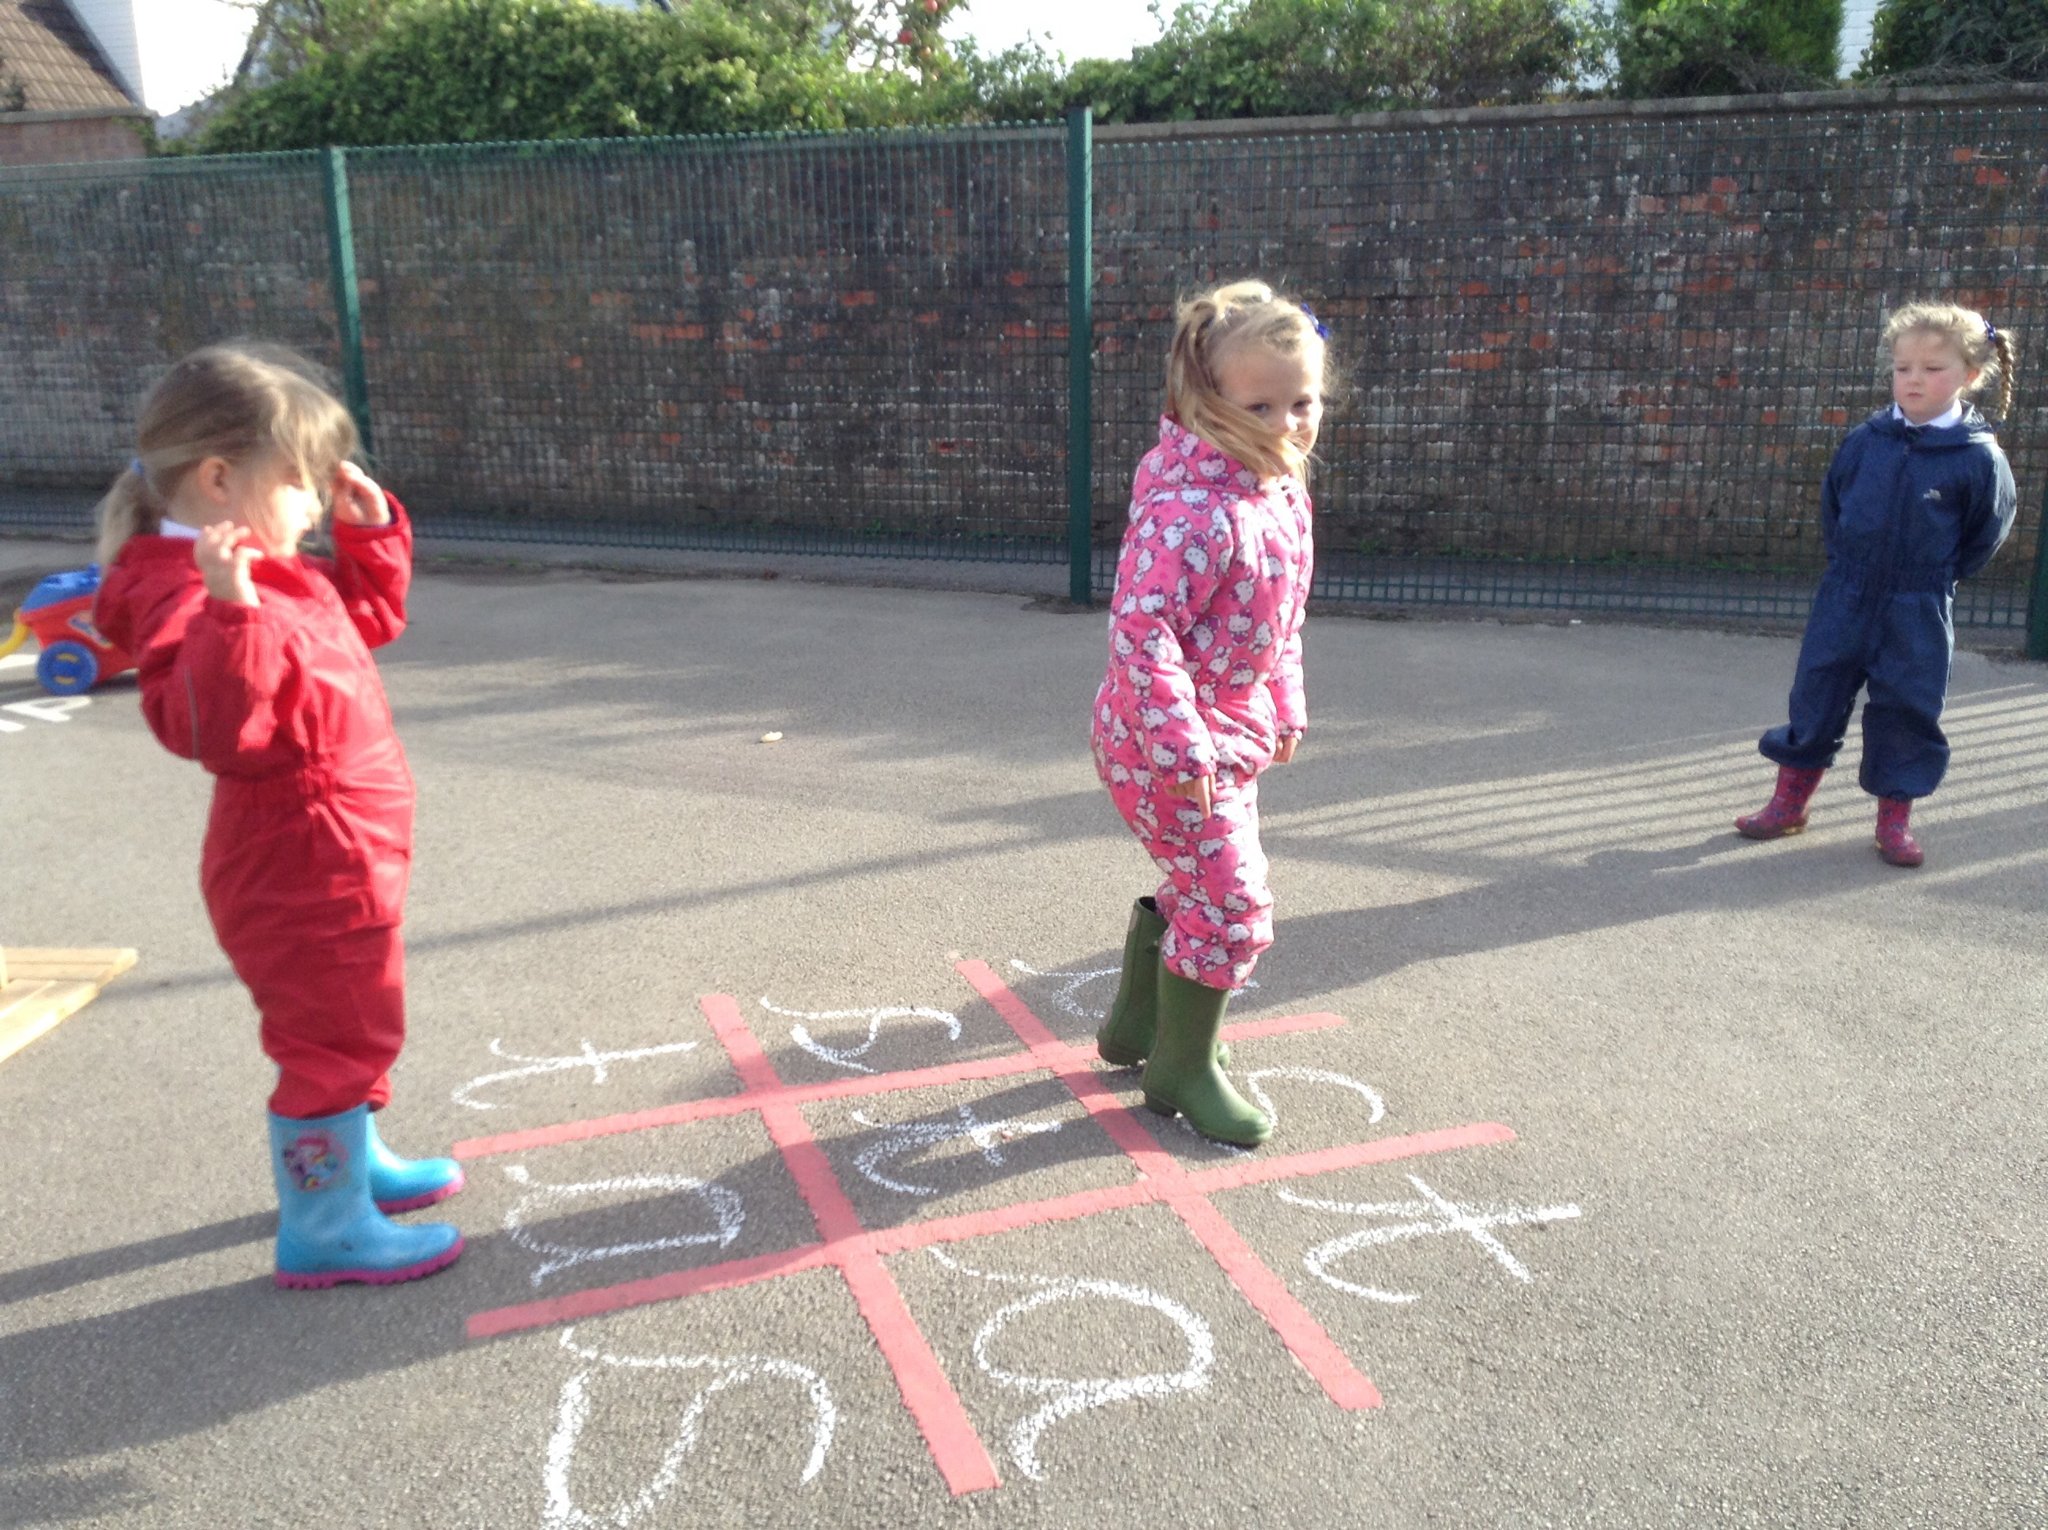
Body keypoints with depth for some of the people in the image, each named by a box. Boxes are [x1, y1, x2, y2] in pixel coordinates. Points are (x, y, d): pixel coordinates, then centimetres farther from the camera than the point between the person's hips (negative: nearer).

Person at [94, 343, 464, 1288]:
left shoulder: (264, 574, 10)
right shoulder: (186, 593, -22)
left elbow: (366, 618, 24)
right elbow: (207, 726, -36)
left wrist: (371, 533, 11)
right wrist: (229, 612, -47)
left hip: (337, 854, 11)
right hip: (305, 865, -11)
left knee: (344, 1026, 25)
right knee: (338, 1033, 0)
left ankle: (352, 1161, 43)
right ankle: (323, 1229, 13)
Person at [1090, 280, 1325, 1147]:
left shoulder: (1282, 496, 5)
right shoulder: (1189, 509, -27)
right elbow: (1140, 625, -31)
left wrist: (1285, 710, 19)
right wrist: (1182, 743, -31)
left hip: (1231, 735, 10)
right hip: (1164, 743, -10)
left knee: (1193, 886, 23)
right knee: (1230, 904, -5)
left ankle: (1136, 1023, 43)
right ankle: (1183, 1071, 14)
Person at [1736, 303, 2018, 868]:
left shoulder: (1979, 456, -9)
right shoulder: (1865, 441, -2)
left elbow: (1986, 531, 4)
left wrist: (1938, 577, 6)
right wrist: (1848, 563, 11)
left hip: (1917, 615, -2)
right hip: (1844, 601, 2)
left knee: (1907, 710, 4)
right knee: (1815, 696, 7)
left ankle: (1895, 819, 19)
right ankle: (1790, 800, 21)